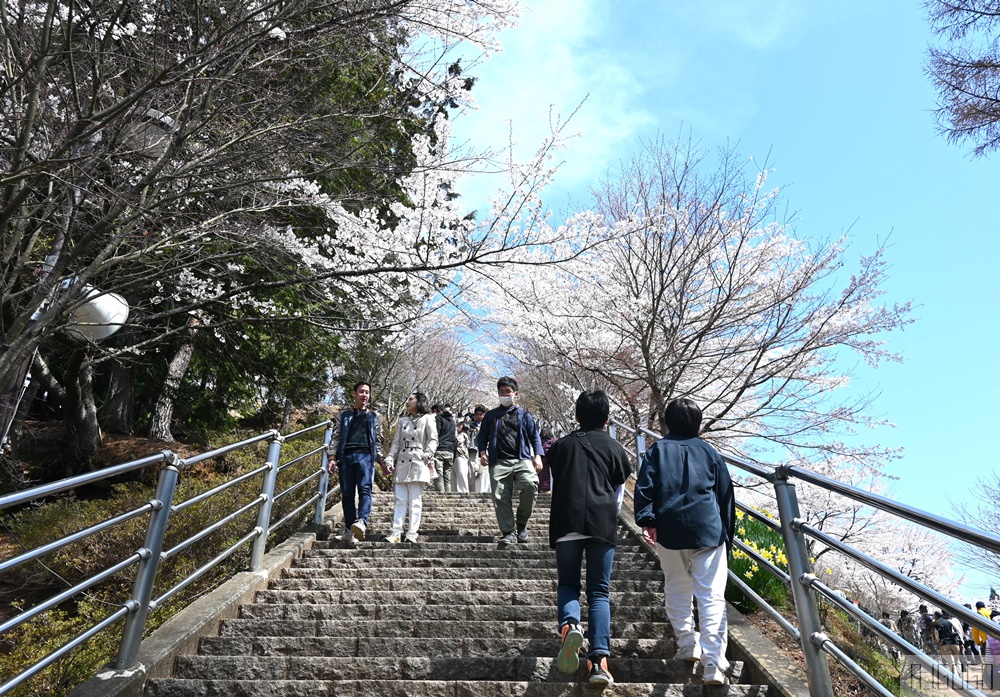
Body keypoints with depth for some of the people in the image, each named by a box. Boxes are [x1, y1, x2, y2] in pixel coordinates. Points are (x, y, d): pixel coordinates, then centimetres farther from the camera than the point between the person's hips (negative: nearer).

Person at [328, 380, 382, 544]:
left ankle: (362, 522, -35)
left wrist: (381, 460, 7)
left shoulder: (374, 416, 17)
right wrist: (332, 457, 2)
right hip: (346, 455, 2)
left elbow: (378, 439, 16)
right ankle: (349, 530, 5)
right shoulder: (343, 414, 17)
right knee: (347, 494, 1)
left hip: (365, 455, -2)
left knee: (365, 489, -19)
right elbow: (336, 437, 13)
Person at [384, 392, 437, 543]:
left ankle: (412, 534, -4)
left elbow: (433, 440, -1)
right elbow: (396, 442, 16)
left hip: (418, 463, -4)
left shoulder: (427, 418, 5)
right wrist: (390, 460, 6)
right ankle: (396, 533, -3)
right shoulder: (402, 420, 19)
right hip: (401, 463, 4)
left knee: (415, 501, -4)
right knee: (400, 500, 0)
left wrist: (427, 456, -14)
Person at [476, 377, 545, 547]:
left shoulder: (524, 415, 18)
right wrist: (482, 452, 2)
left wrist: (537, 456, -1)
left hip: (522, 459, -1)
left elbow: (535, 437, 14)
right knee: (501, 497, -6)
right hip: (499, 462, 1)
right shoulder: (491, 415, 20)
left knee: (531, 484, -26)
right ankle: (508, 532, 5)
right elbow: (482, 436, 21)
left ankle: (521, 523, -6)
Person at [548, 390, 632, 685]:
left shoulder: (561, 445, 14)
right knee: (599, 591, 6)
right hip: (602, 523, 0)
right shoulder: (614, 448, 11)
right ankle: (599, 659, -5)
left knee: (568, 583, 12)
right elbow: (618, 493, 16)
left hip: (566, 520, 1)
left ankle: (569, 624, -18)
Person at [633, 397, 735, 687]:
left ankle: (688, 645, 23)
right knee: (712, 596, -3)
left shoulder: (658, 450, 7)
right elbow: (726, 495, 14)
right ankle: (713, 663, -9)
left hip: (669, 531, 0)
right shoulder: (709, 451, 11)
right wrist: (727, 533, 21)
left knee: (677, 589, 19)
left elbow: (644, 487, -4)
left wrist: (647, 520, -7)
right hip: (709, 530, 0)